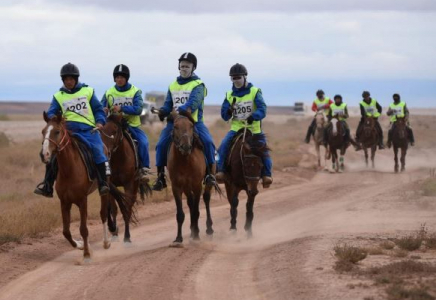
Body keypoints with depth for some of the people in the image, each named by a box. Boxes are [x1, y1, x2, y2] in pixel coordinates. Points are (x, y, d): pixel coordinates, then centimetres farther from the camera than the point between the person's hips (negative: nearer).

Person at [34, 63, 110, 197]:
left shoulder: (88, 92, 10)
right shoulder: (58, 96, 12)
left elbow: (98, 110, 13)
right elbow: (51, 113, 7)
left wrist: (100, 122, -6)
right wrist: (53, 119, -17)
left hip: (88, 129, -1)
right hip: (67, 131, 1)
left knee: (98, 151, -21)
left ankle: (103, 184, -14)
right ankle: (47, 186, -6)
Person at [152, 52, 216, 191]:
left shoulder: (198, 85, 0)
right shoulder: (173, 86, 16)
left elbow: (194, 102, -18)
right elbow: (168, 105, 14)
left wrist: (181, 110, -37)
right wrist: (163, 111, -11)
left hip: (194, 121, -3)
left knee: (208, 142, -26)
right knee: (161, 144, -15)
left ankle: (209, 174, -16)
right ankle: (160, 177, -5)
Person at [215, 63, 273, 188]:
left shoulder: (255, 92, -2)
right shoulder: (229, 95, 8)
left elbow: (262, 109, -14)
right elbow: (225, 116, 8)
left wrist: (254, 116, -34)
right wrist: (229, 111, -16)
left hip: (254, 129, -1)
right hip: (236, 129, 1)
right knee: (223, 146, -22)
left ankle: (266, 175, 2)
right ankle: (220, 172, -21)